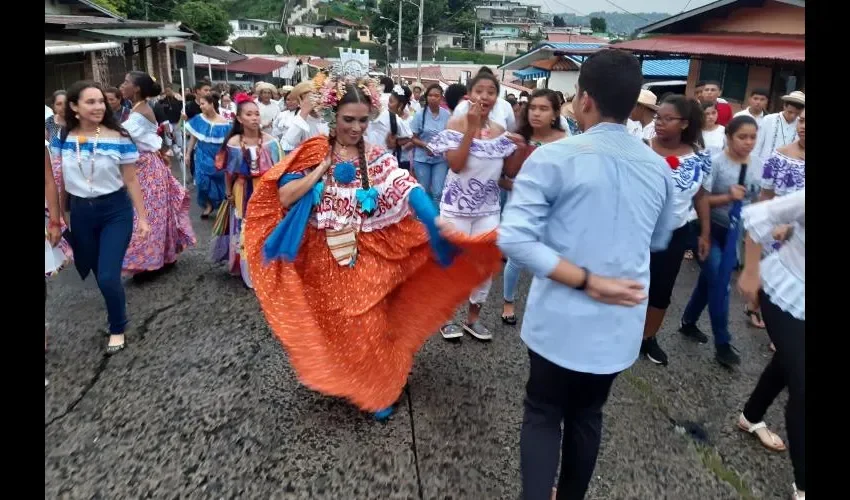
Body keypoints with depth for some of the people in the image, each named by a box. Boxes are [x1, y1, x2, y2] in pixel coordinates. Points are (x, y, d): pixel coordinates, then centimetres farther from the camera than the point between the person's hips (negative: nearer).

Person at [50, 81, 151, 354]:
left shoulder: (119, 138, -11)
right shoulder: (62, 138, -2)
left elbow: (131, 181, -5)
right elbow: (61, 180, 9)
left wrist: (143, 218, -4)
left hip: (115, 211, -3)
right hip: (80, 213, 4)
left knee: (108, 277, -8)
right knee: (98, 275, 11)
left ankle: (117, 329, 17)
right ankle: (117, 313, 37)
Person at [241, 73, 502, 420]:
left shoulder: (378, 159, -5)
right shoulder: (311, 154, -4)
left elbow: (410, 193, -20)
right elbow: (283, 197, -13)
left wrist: (438, 226, -36)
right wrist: (322, 168, -17)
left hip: (367, 260, -1)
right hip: (323, 259, 1)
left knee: (369, 325, 7)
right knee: (329, 323, 17)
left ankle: (378, 389, 27)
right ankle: (334, 379, 42)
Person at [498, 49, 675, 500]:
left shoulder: (554, 157, -14)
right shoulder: (657, 167, 1)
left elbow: (514, 240, -23)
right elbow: (660, 240, 16)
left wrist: (588, 281, -19)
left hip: (562, 319, -4)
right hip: (622, 323, 4)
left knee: (543, 414, 17)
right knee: (587, 415, 23)